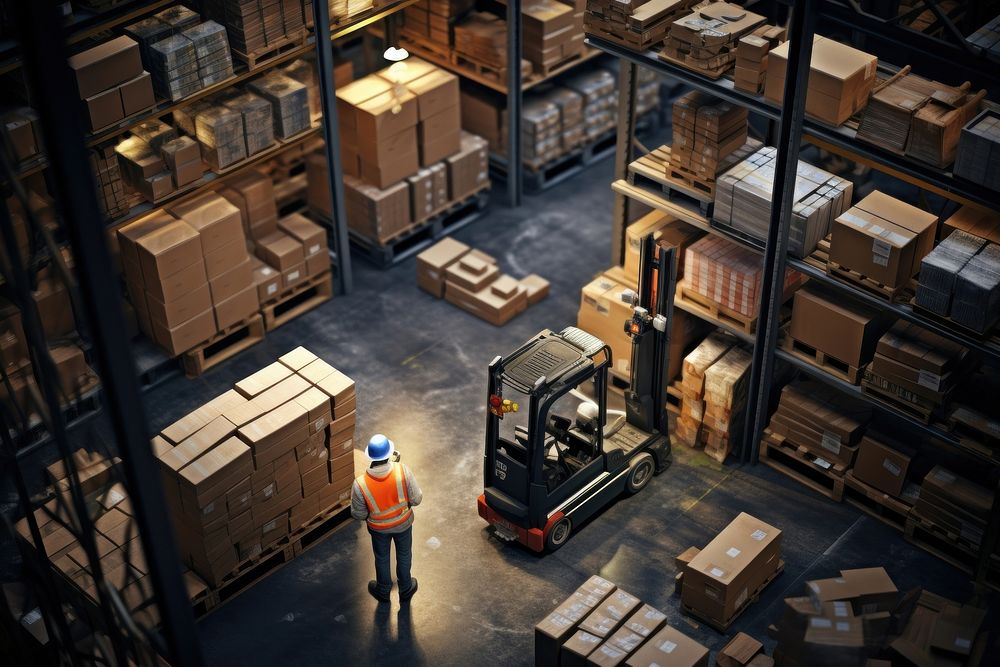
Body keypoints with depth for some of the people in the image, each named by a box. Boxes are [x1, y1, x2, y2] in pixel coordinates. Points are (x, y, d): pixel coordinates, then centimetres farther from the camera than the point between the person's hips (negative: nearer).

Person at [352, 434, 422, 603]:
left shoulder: (361, 485, -34)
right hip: (403, 523, 1)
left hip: (379, 527, 0)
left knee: (382, 558, 29)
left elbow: (359, 515, -18)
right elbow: (416, 500, -21)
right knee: (404, 555, 29)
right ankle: (405, 590, 51)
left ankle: (383, 591, 53)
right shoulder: (403, 471, -34)